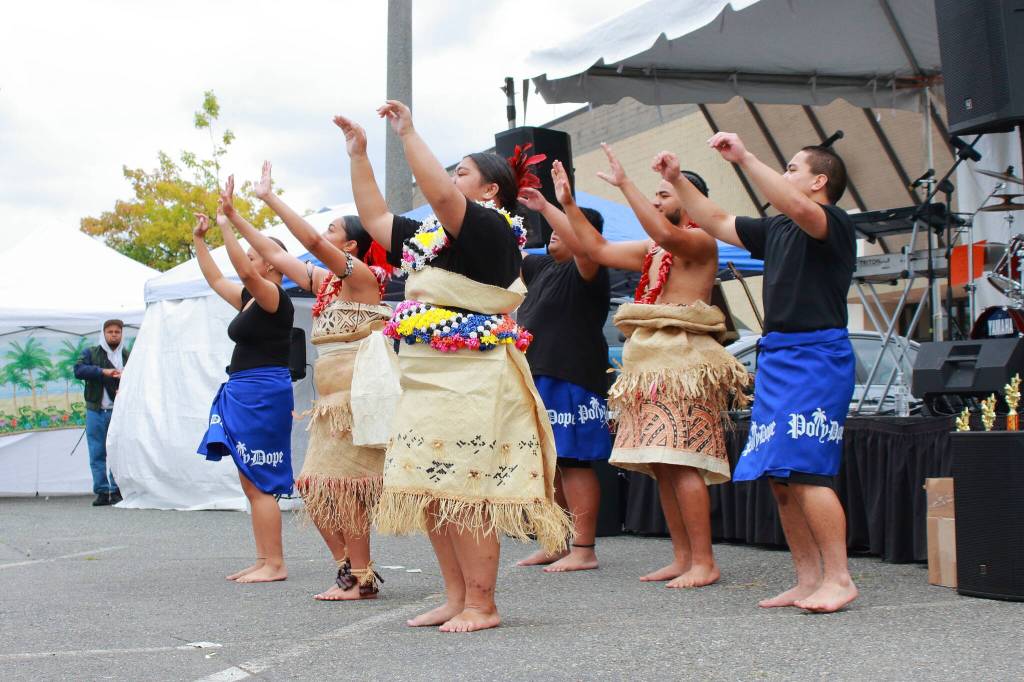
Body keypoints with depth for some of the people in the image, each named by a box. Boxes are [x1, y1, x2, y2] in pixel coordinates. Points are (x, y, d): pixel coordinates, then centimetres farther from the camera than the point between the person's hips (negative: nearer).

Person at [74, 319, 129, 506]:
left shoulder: (129, 356, 10)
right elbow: (78, 370, -7)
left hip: (118, 411, -1)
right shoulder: (91, 353, 10)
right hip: (95, 411, 1)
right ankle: (102, 491, 6)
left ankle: (117, 491, 1)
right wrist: (102, 371, -17)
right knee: (97, 454, 1)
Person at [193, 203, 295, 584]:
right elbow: (216, 280, 30)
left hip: (264, 393, -10)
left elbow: (244, 271, -27)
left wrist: (226, 225, -23)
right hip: (242, 394, 10)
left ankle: (275, 564, -7)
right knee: (252, 484, 10)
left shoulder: (275, 298, -10)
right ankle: (264, 561, 14)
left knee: (259, 484, -10)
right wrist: (199, 240, 26)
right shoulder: (249, 299, 16)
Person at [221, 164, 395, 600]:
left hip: (358, 399, -9)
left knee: (341, 485, -9)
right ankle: (349, 569, 17)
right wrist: (233, 216, 19)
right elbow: (274, 255, 20)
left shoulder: (361, 277, -9)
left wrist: (270, 199, -19)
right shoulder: (324, 282, 15)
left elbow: (312, 241, -22)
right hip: (331, 402, 9)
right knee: (315, 487, 8)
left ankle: (362, 579, -1)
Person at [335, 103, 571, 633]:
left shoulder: (492, 229, -9)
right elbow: (375, 218, 27)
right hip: (429, 380, 9)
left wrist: (408, 133, -17)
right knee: (431, 493, 10)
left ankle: (481, 604, 1)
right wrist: (358, 155, 24)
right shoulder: (429, 234, 18)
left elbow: (439, 193, -24)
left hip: (472, 383, -9)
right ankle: (456, 598, 18)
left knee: (463, 494, -8)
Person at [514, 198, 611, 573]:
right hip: (537, 379, 9)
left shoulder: (585, 270, -7)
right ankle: (555, 545, 20)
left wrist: (545, 206, -27)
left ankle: (583, 550, -9)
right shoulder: (542, 266, 19)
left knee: (573, 462, -10)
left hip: (570, 381, -9)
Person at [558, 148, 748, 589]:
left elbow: (665, 233, -24)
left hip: (683, 362, -9)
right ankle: (682, 559, 10)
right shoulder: (652, 251, 22)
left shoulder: (701, 241, -3)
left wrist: (624, 184, -20)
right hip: (651, 362, 9)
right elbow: (597, 249, 23)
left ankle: (704, 563, -12)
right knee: (662, 468, 6)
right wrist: (567, 204, 17)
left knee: (681, 464, -14)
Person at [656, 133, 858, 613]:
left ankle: (838, 578, -9)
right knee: (779, 477, 5)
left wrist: (744, 159, -28)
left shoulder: (834, 223, -5)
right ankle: (808, 579, 10)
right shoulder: (777, 229, 20)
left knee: (804, 472, -15)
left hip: (816, 354, -9)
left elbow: (798, 209, -26)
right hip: (776, 355, 9)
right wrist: (678, 181, 19)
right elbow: (717, 222, 28)